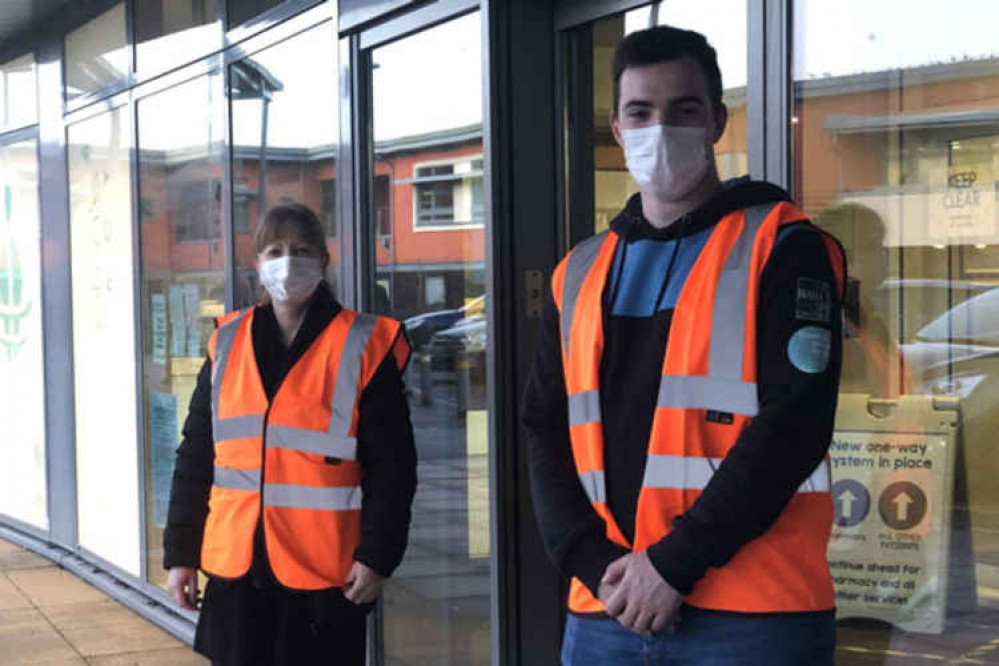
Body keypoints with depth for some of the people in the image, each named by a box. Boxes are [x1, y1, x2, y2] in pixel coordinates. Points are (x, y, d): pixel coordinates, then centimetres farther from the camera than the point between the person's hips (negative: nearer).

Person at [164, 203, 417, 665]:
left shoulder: (363, 347, -2)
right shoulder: (227, 344, 8)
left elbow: (392, 466, -3)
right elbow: (195, 457, 12)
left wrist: (377, 556, -9)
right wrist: (181, 551, 9)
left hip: (324, 575, -3)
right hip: (235, 570, 4)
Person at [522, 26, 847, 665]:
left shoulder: (784, 249, -1)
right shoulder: (579, 275, 13)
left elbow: (795, 421, -11)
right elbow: (547, 434, 10)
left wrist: (673, 563, -16)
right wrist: (599, 564, -6)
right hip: (604, 612, 4)